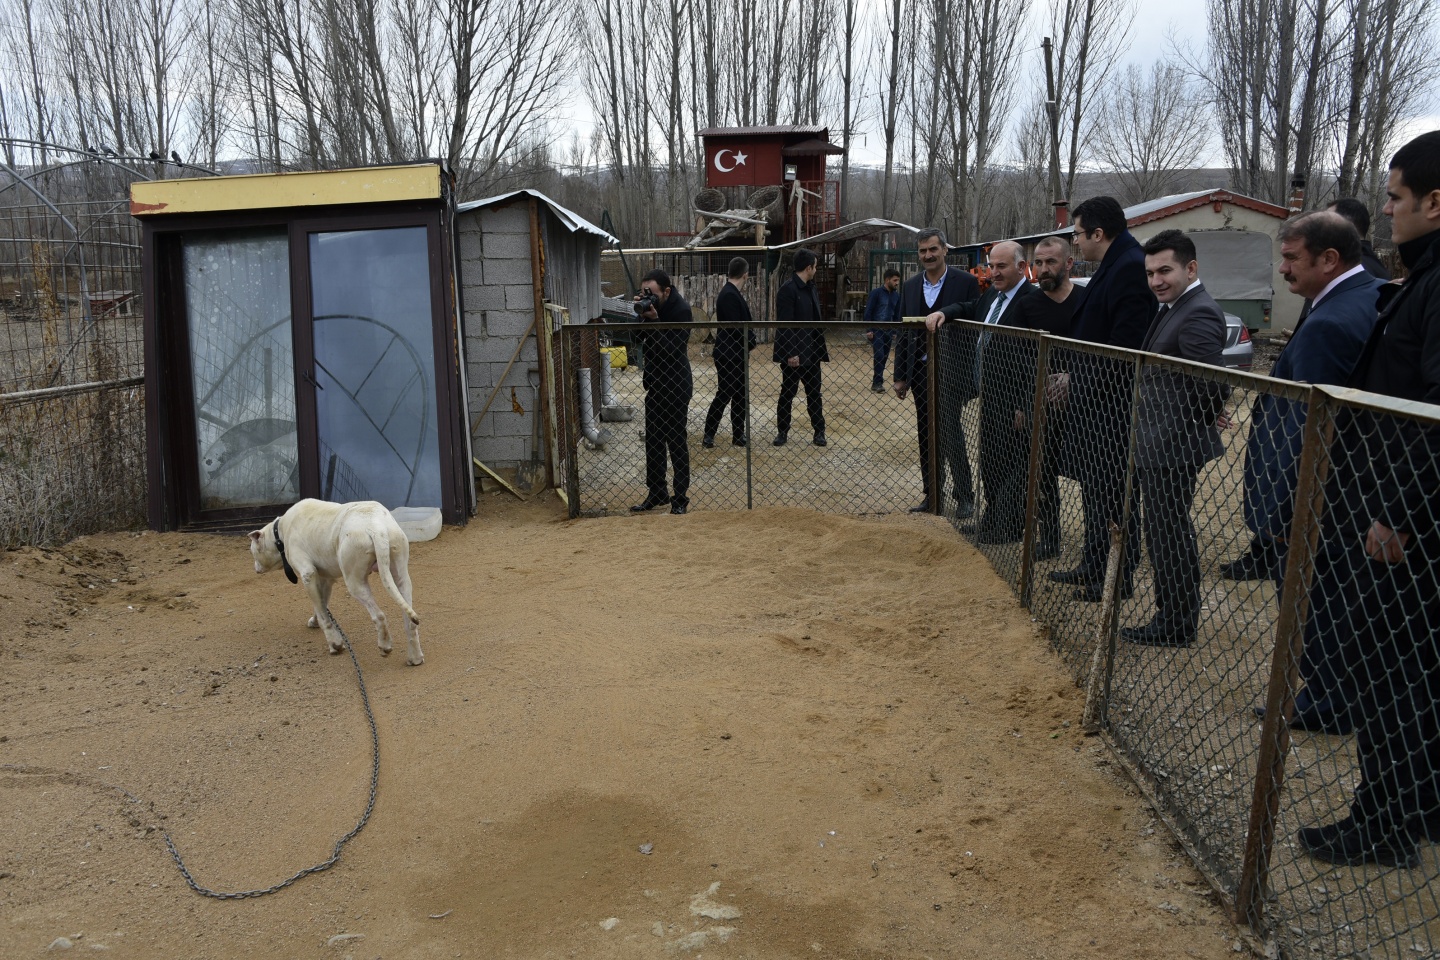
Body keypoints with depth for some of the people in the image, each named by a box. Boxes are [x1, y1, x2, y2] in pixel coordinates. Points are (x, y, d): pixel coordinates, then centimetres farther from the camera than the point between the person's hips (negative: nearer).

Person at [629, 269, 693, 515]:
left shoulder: (680, 310, -16)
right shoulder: (649, 306, 4)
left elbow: (673, 350, -25)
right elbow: (635, 339, 2)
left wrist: (654, 320, -27)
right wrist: (641, 317, -14)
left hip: (675, 386, -8)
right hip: (655, 383, 8)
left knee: (676, 442, -1)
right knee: (653, 441, 13)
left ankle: (680, 497, 7)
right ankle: (657, 492, 23)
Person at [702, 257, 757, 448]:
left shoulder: (732, 294, 12)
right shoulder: (729, 295, -19)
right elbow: (734, 327, -23)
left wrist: (749, 342, 4)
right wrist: (750, 342, -10)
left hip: (736, 354, 10)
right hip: (728, 355, -10)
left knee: (739, 395, 13)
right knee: (724, 395, -2)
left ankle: (738, 436, 19)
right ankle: (708, 435, 6)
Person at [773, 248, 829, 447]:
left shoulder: (810, 289, 11)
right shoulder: (788, 289, -14)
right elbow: (785, 324, -19)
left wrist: (821, 348, 12)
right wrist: (791, 353, -22)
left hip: (811, 351, 7)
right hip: (793, 352, -7)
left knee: (814, 393, 11)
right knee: (787, 393, 5)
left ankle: (819, 431, 19)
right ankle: (782, 432, 16)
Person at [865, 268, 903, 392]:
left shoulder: (896, 295, 9)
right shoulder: (876, 293, -8)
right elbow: (868, 312, -9)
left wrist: (895, 331, 13)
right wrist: (868, 330, -14)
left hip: (888, 331, 6)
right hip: (876, 330, -6)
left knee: (884, 357, 6)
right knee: (879, 356, -13)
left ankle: (877, 382, 14)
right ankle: (877, 383, -8)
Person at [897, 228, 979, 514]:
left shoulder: (966, 282, -5)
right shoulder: (911, 286, 9)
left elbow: (977, 328, -6)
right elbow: (903, 333, 12)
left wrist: (972, 376, -11)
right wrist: (900, 376, 8)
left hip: (951, 372, -5)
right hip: (921, 372, 5)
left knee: (950, 432, -7)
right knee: (926, 435, 10)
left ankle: (965, 496, 5)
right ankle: (932, 493, 20)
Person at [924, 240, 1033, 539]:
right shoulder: (993, 294, 9)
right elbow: (969, 309, 30)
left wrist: (1025, 408, -24)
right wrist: (943, 312, 9)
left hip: (1011, 402, -9)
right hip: (988, 397, 9)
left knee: (1008, 467, 3)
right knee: (989, 463, 20)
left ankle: (1007, 529, 17)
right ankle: (991, 520, 35)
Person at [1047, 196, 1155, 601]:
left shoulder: (1130, 268, -19)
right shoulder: (1113, 266, 13)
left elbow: (1125, 346, -24)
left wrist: (1080, 380, -17)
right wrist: (1074, 375, 10)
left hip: (1113, 404, -10)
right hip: (1093, 400, 10)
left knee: (1114, 492, 1)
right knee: (1092, 484, 19)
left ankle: (1120, 579, 13)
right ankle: (1093, 567, 32)